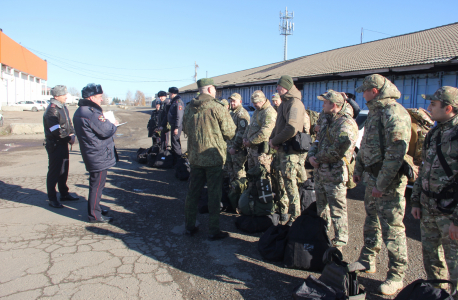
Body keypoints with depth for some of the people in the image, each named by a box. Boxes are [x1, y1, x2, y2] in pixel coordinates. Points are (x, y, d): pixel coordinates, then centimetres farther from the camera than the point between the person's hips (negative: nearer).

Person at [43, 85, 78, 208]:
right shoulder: (52, 110, -18)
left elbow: (69, 123, 14)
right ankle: (52, 199, 10)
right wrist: (68, 138, -13)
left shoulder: (63, 108, 11)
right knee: (54, 171, 0)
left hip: (64, 144, 9)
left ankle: (64, 194, 30)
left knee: (64, 170, 17)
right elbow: (57, 131, -23)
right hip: (55, 145, -9)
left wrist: (72, 134, -3)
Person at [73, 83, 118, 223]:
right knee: (97, 184, -2)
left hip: (93, 155, 11)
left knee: (96, 183, 22)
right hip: (99, 156, -11)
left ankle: (95, 208, 37)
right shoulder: (91, 113, -22)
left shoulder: (81, 111, 13)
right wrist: (114, 124, -2)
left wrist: (104, 119, 6)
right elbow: (107, 131, -21)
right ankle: (94, 215, 8)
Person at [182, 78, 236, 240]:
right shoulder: (217, 108, -13)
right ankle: (213, 230, 12)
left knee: (193, 192, 15)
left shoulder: (188, 108, 2)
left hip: (194, 157, 5)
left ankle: (190, 226, 27)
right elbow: (230, 132, -9)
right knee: (214, 194, 5)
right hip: (213, 157, -5)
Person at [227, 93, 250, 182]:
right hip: (232, 147, 10)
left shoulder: (242, 114, -14)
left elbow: (241, 133, -21)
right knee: (231, 168, 17)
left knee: (238, 170, -5)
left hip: (239, 148, -10)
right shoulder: (233, 113, 19)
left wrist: (235, 147, -21)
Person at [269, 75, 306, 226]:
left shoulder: (294, 103, -13)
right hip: (281, 149, 10)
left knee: (290, 183, -6)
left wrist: (275, 141, -14)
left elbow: (292, 129, -24)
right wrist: (272, 139, 5)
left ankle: (295, 217, 5)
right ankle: (282, 212, 28)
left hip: (291, 151, -10)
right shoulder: (283, 103, 19)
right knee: (279, 181, 15)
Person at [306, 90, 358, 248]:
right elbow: (318, 142, 20)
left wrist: (318, 158, -13)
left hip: (334, 174, -10)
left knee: (337, 210, -1)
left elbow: (339, 150, -26)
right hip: (320, 172, 10)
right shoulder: (330, 121, 18)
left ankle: (340, 241, 13)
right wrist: (311, 156, -1)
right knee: (321, 207, 21)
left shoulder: (346, 123, -15)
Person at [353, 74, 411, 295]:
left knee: (392, 227, -1)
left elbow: (396, 153, -24)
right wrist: (358, 169, 19)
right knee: (372, 221, 19)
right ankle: (367, 261, 35)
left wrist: (382, 184, -23)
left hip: (388, 180, -10)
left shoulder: (394, 113, -18)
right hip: (372, 177, 10)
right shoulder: (375, 111, 14)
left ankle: (396, 276, 13)